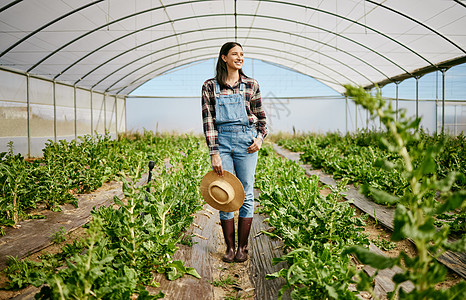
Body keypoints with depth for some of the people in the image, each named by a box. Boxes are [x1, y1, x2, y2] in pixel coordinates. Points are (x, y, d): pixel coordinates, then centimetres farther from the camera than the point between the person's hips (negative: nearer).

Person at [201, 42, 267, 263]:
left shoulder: (251, 85, 7)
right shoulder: (210, 86, 4)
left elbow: (261, 118, 14)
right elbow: (208, 121, -1)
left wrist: (260, 137, -6)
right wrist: (214, 154, -8)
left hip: (246, 141, 1)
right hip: (221, 141, -1)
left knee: (246, 194, 3)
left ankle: (242, 247, 17)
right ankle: (229, 247, 17)